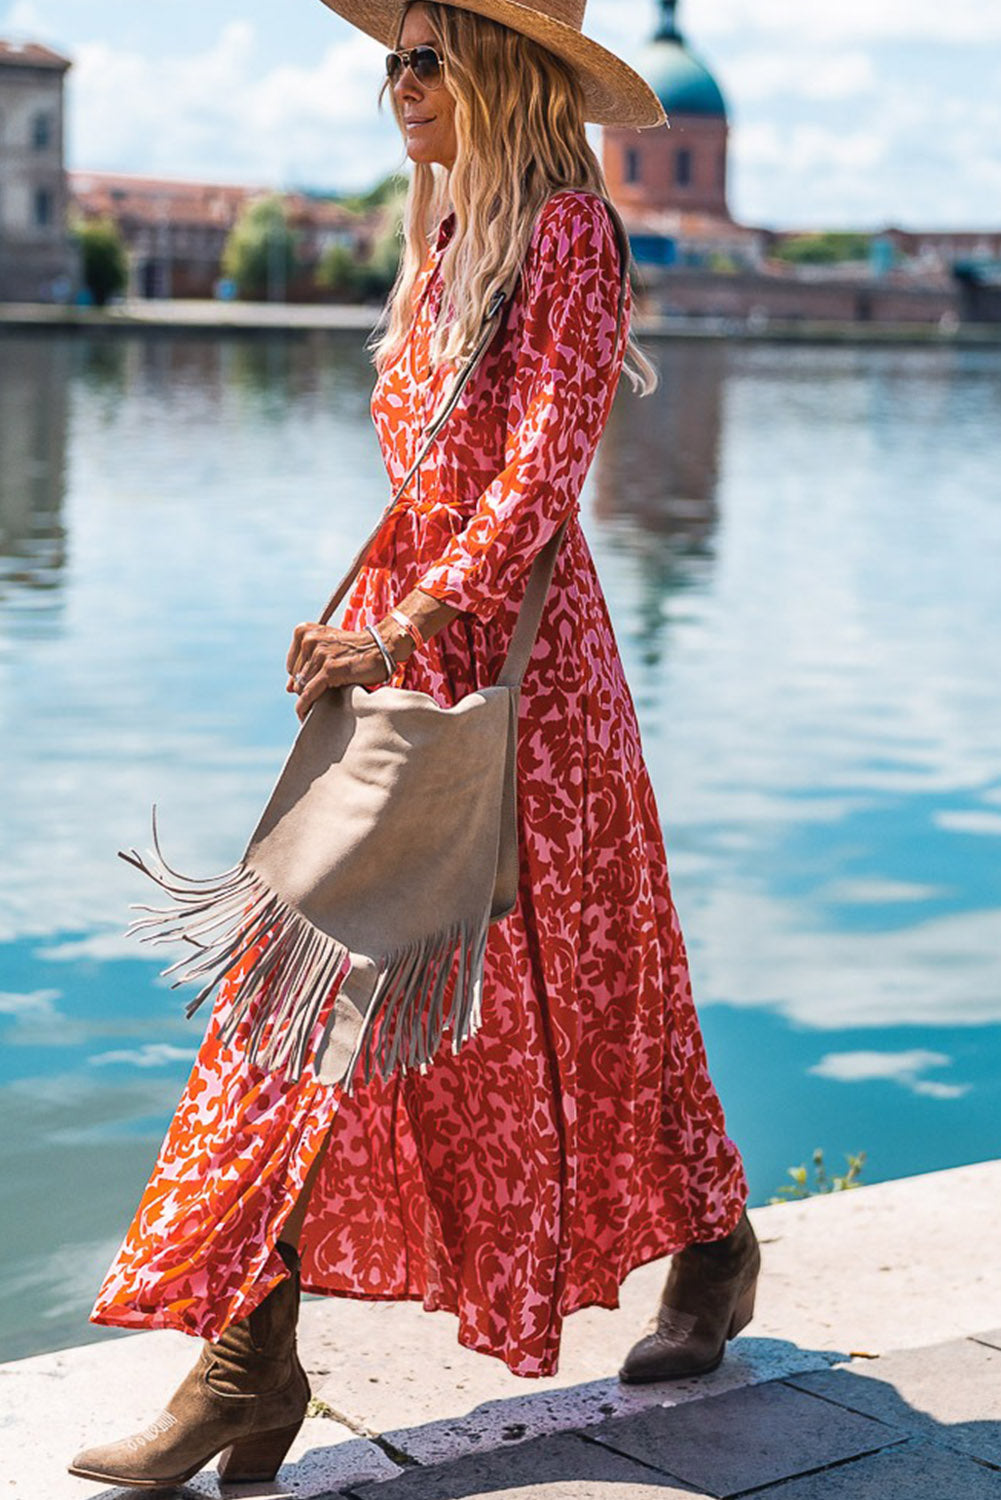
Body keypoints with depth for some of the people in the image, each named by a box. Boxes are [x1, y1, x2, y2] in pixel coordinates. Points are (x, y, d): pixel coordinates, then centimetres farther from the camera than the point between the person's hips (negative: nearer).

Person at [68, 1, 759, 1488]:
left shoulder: (564, 234, -10)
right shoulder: (444, 238, 15)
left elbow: (543, 474, -18)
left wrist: (404, 630, -22)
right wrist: (362, 622, 12)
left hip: (509, 638, -8)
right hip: (406, 620, 8)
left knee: (575, 980, 5)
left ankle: (711, 1252, 31)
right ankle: (249, 1357, 6)